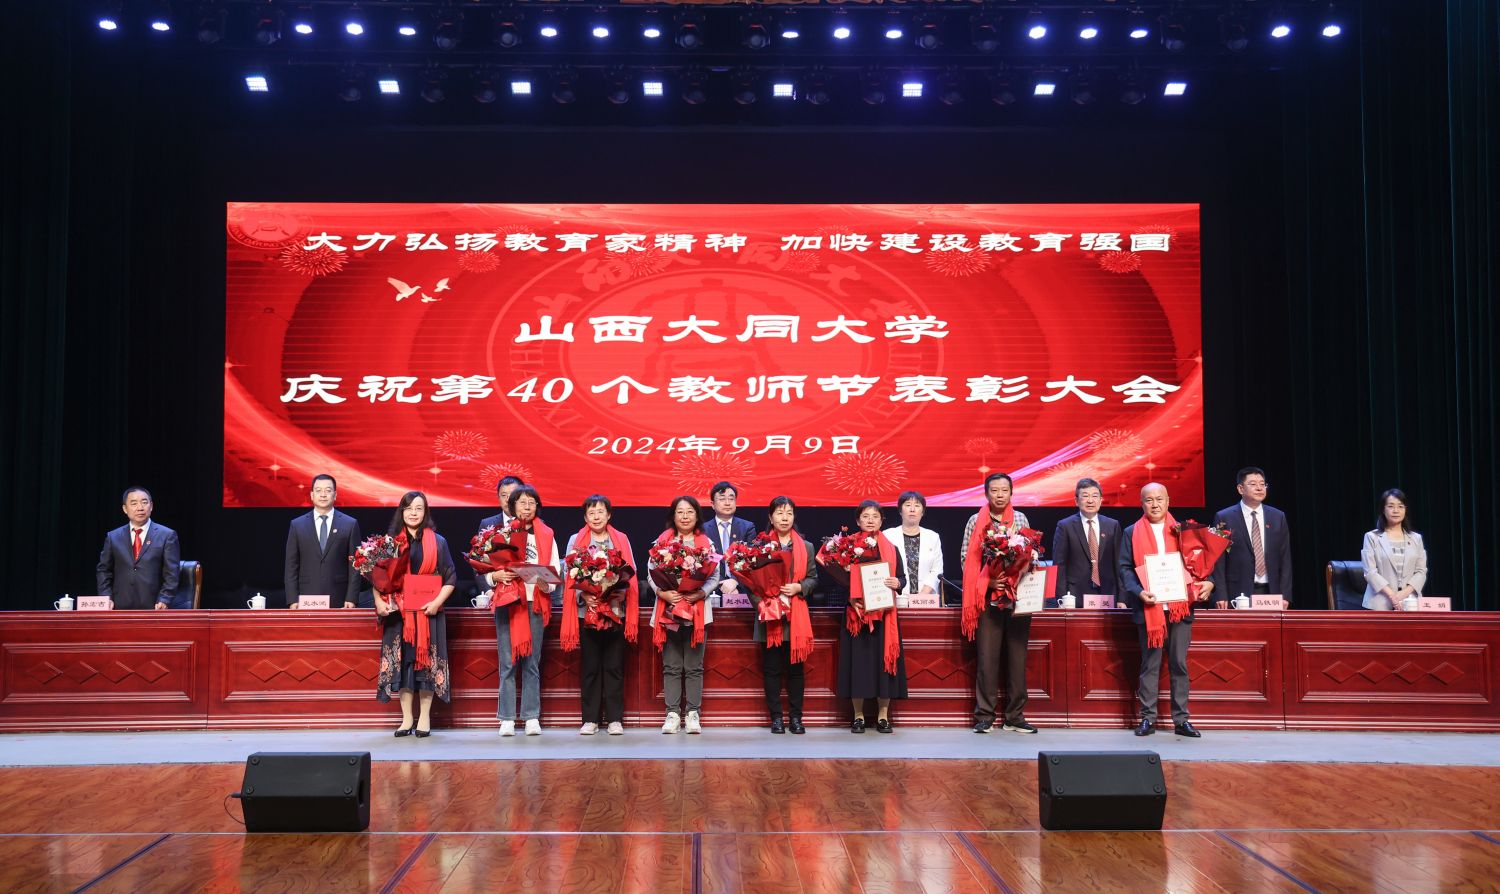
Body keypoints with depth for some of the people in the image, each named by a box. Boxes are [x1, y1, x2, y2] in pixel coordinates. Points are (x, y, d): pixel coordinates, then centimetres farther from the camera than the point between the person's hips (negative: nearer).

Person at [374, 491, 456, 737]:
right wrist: (379, 601, -8)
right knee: (401, 662, 2)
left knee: (427, 662, 0)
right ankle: (406, 719, 9)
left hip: (428, 612, -1)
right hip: (398, 612, 1)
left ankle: (425, 719, 7)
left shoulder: (437, 542, 5)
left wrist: (437, 602, -11)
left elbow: (450, 578, 2)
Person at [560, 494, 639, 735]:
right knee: (589, 666, 2)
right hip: (587, 610, 0)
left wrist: (621, 592, -13)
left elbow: (631, 573, 5)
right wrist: (583, 595, -14)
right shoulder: (576, 541, 7)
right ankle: (590, 719, 7)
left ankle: (615, 719, 6)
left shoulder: (621, 540, 9)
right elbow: (569, 575, 2)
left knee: (614, 666, 2)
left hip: (615, 610, 0)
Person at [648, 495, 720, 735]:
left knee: (694, 667, 4)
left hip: (697, 611, 0)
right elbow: (651, 573, 2)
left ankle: (693, 714, 9)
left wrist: (700, 593, -15)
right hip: (668, 610, 0)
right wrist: (662, 593, -15)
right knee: (671, 667, 4)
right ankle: (672, 714, 9)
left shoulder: (706, 543, 6)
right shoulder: (661, 541, 5)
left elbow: (714, 576, 2)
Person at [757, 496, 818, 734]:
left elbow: (813, 579, 8)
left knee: (796, 668, 4)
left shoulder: (806, 547, 11)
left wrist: (798, 587, -10)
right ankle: (776, 717, 10)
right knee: (772, 669, 3)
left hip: (796, 616, 2)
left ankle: (796, 717, 12)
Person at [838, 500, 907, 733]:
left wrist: (897, 583, -14)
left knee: (883, 660, 0)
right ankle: (858, 716, 8)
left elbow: (903, 577, 9)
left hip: (884, 614, 1)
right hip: (856, 613, -1)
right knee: (858, 661, -1)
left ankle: (883, 716, 9)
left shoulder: (891, 549, 9)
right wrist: (850, 599, -15)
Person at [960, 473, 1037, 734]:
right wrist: (987, 581, -10)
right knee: (987, 657, -2)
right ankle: (984, 716, 5)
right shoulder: (976, 521, 4)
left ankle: (1015, 717, 11)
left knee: (1017, 656, 4)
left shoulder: (1020, 519, 10)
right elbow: (967, 559, 1)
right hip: (988, 596, -2)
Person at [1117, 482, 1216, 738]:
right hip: (1149, 607, -1)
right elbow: (1125, 568, 0)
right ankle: (1147, 718, 8)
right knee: (1149, 664, 3)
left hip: (1180, 606, 1)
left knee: (1180, 664, 4)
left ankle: (1181, 720, 9)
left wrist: (1208, 582, -9)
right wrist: (1139, 592, -16)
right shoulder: (1131, 533, 6)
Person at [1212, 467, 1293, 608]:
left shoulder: (1278, 517, 10)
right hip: (1238, 594, -3)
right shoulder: (1224, 518, -1)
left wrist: (1285, 595, 2)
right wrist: (1220, 596, -10)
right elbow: (1218, 561, -2)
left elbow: (1285, 559, 9)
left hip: (1270, 593, 3)